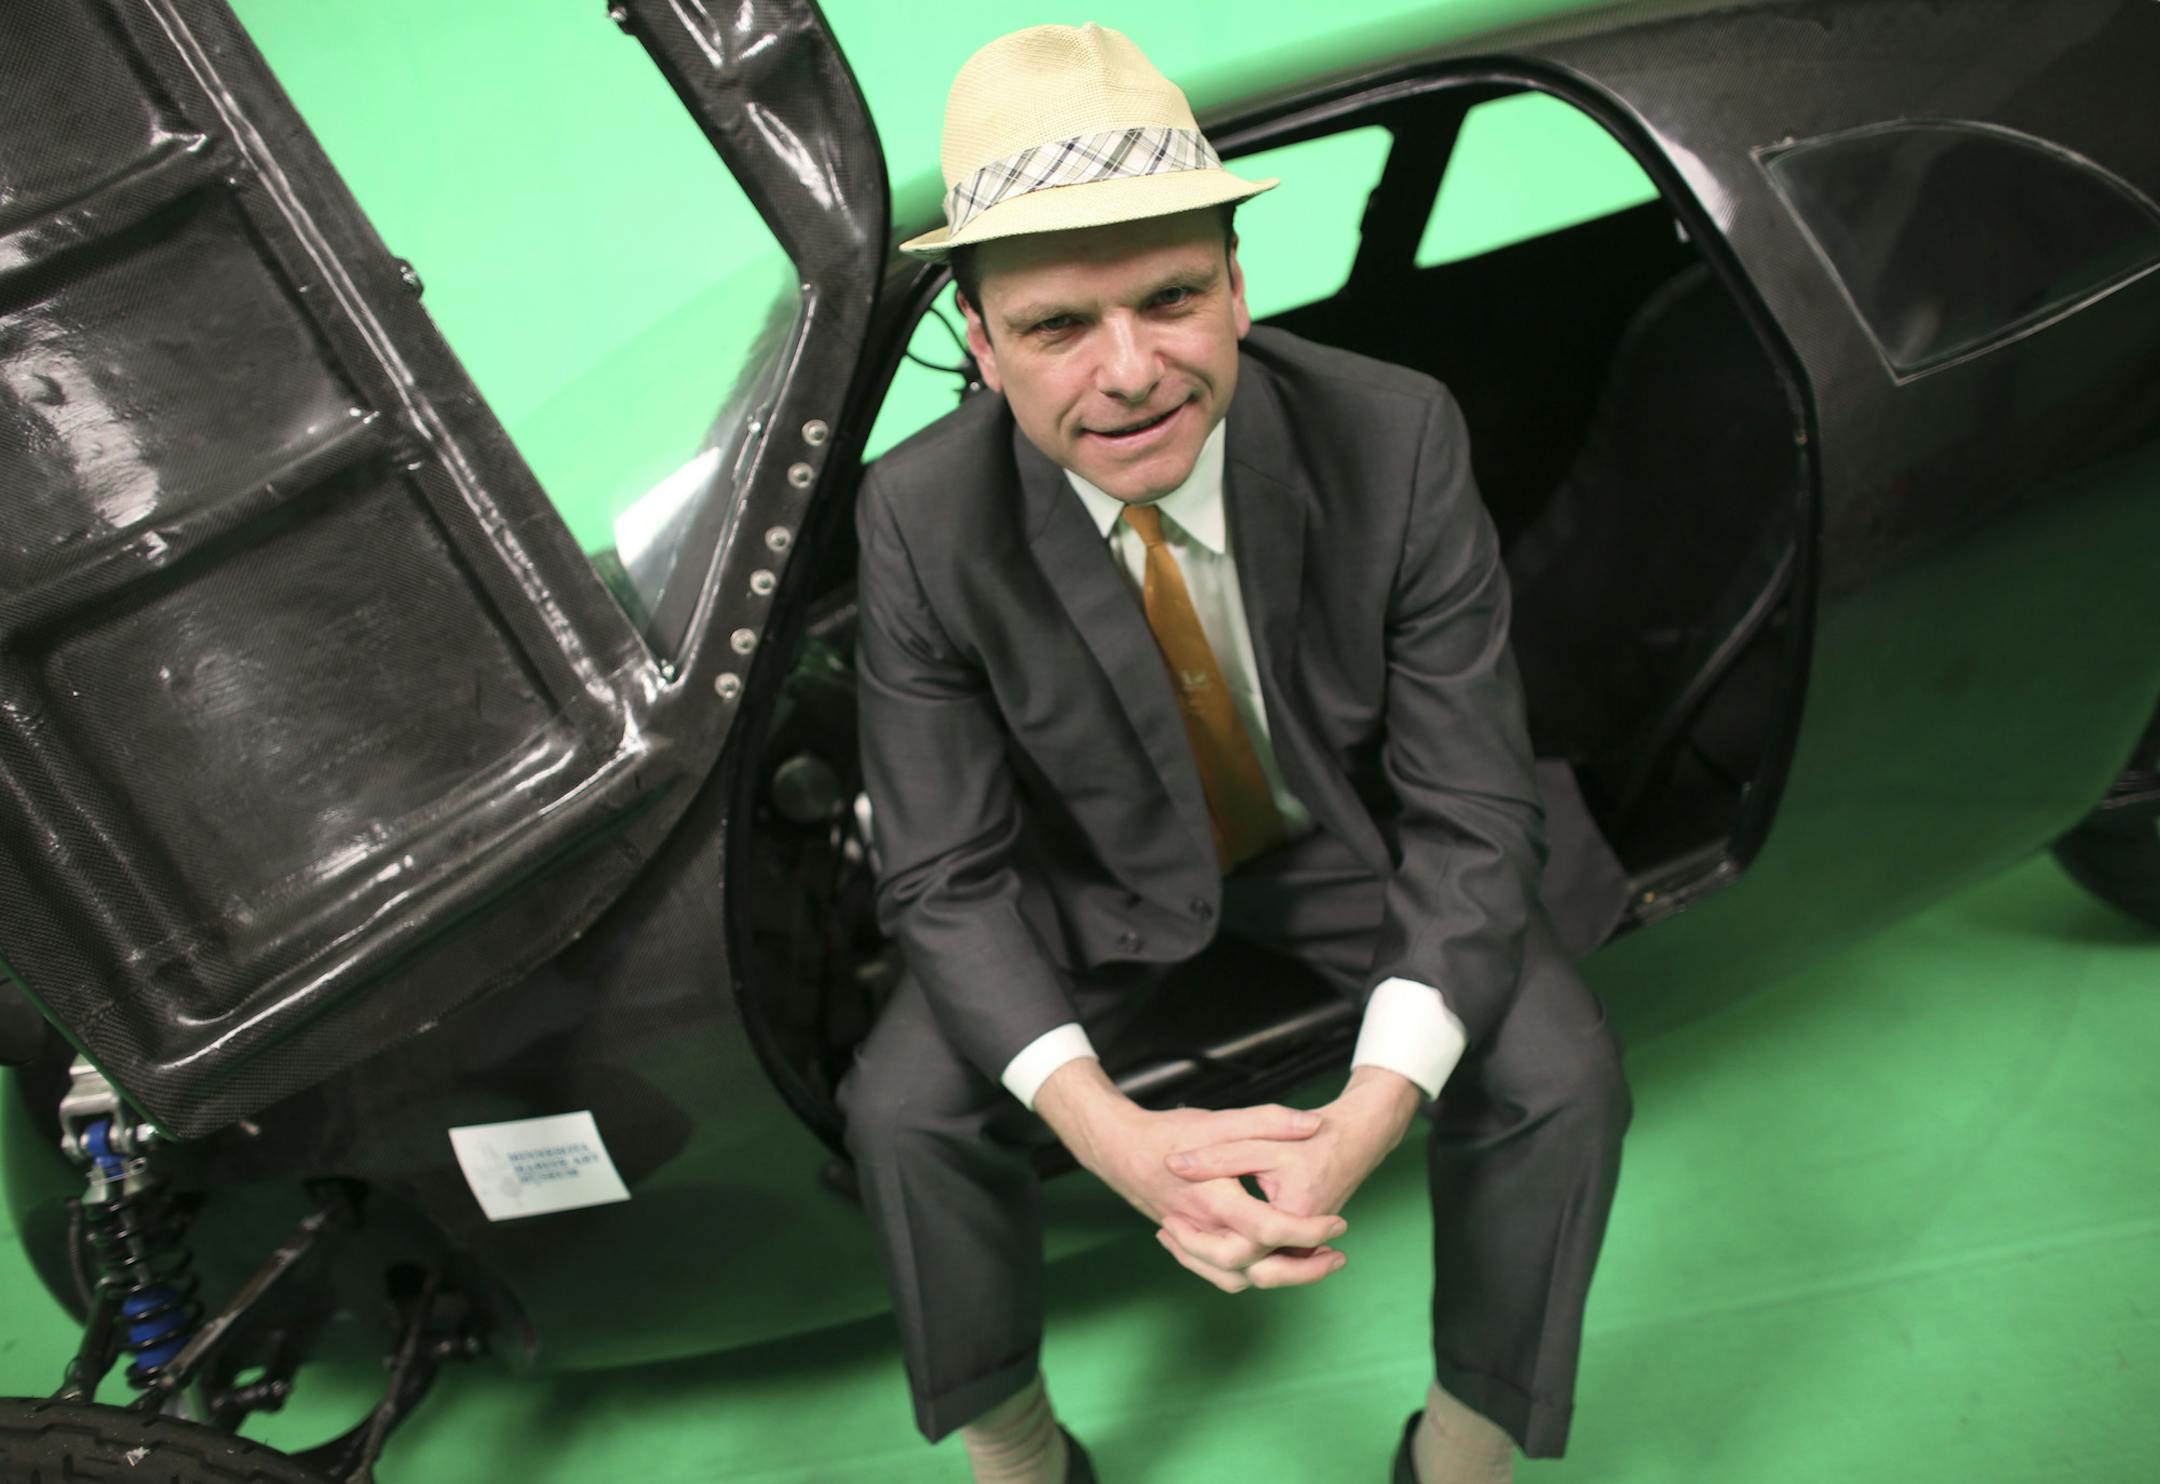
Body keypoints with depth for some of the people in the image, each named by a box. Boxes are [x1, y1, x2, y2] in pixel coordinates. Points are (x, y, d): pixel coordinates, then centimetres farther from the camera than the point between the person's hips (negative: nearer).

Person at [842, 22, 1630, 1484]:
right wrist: (1115, 1136, -35)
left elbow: (1473, 813, -23)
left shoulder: (1397, 441, -28)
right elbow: (948, 873, -19)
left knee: (1562, 1078, -21)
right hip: (1101, 867, 1)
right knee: (903, 1105, -19)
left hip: (1352, 836, 0)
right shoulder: (921, 519, -25)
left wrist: (1363, 1124, -38)